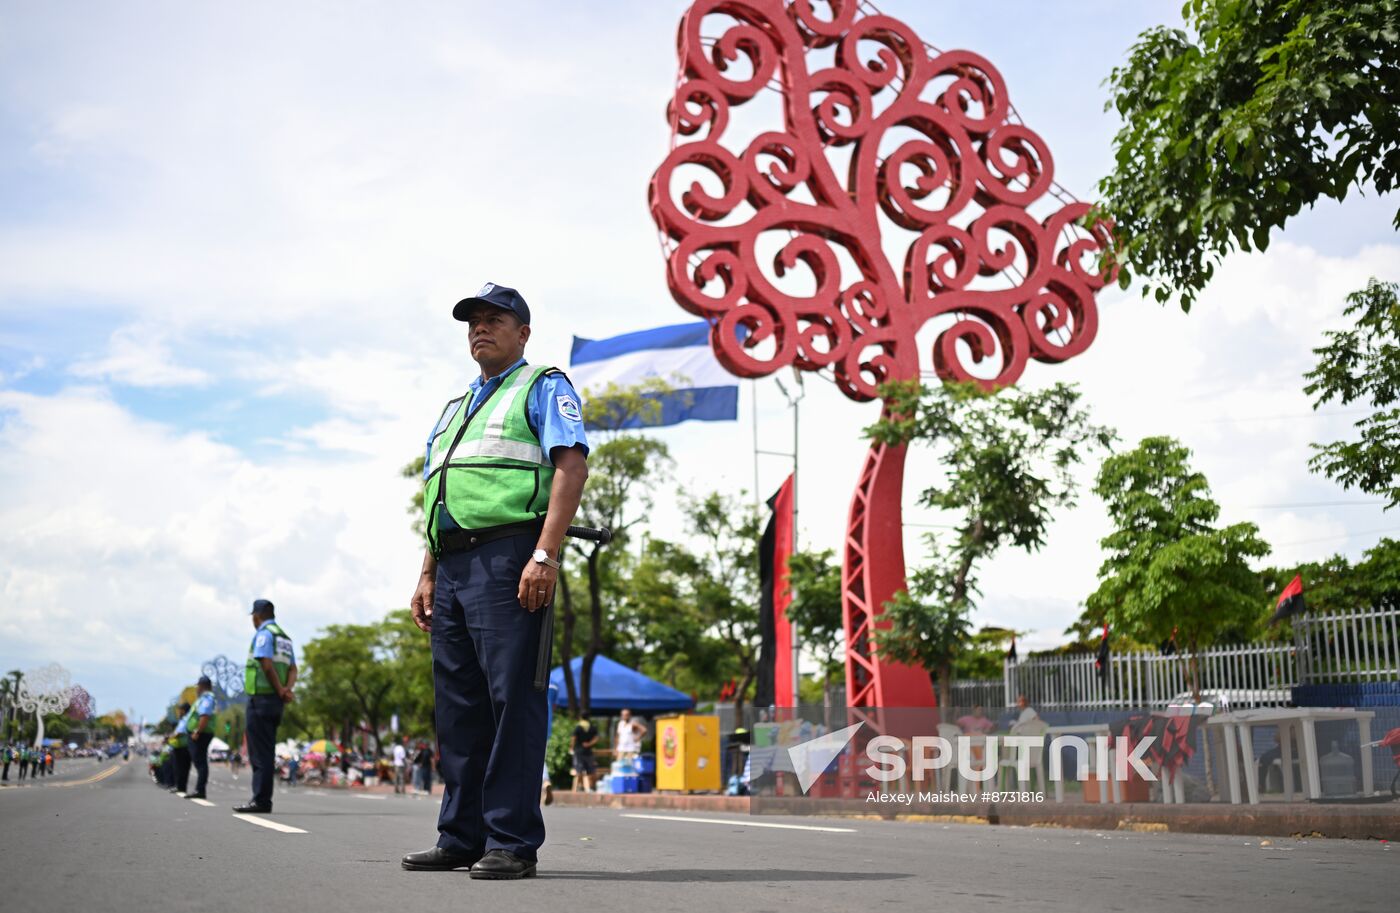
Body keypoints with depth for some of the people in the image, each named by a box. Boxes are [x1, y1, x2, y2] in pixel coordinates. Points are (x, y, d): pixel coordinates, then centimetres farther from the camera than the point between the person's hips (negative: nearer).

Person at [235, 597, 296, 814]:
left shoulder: (263, 634, -8)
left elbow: (267, 665, -18)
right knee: (267, 753, 12)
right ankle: (262, 799, 13)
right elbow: (293, 669, 12)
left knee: (260, 753, -7)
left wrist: (280, 690, -11)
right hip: (276, 702, 9)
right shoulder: (285, 637, 20)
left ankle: (261, 800, -7)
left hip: (261, 698, -8)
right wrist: (287, 689, -4)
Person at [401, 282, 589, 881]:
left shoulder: (543, 387, 6)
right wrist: (427, 574, 17)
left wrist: (544, 555, -19)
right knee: (458, 704, 8)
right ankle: (462, 837, 14)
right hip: (452, 567, 8)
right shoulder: (455, 408, 29)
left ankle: (513, 842, -5)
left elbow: (572, 465, -9)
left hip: (507, 557, -8)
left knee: (511, 697, -9)